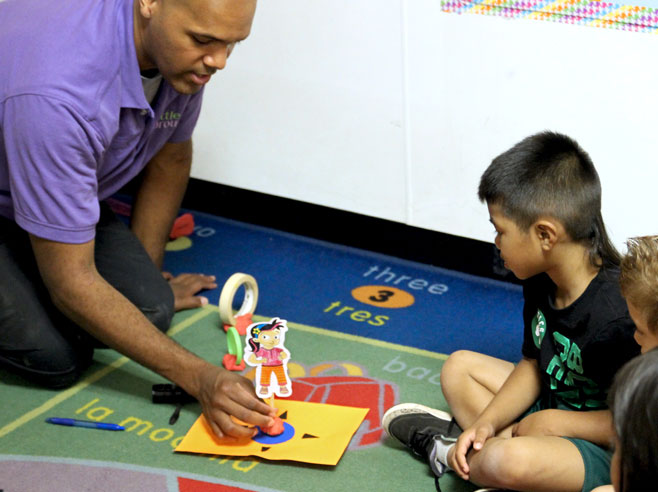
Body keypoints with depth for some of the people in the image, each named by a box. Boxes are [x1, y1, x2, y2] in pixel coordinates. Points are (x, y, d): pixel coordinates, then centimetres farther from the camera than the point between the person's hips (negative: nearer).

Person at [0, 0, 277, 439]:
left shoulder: (182, 49, -19)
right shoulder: (59, 93, -43)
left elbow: (171, 157, 3)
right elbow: (70, 282, -35)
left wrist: (147, 274, 12)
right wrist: (198, 377, -35)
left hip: (68, 188, 7)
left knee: (148, 311, -11)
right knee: (55, 356, -22)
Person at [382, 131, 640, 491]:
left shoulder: (614, 319, -31)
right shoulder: (541, 283, -3)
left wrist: (556, 422, -19)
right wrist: (487, 422, -6)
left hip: (606, 450, -9)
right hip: (550, 407, 10)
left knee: (508, 463, -35)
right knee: (459, 367, 14)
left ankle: (449, 448, -3)